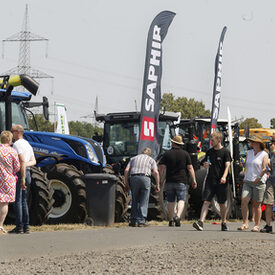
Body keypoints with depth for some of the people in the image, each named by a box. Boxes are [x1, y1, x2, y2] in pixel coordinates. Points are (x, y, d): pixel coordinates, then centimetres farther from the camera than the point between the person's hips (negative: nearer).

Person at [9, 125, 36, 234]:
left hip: (19, 172, -9)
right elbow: (33, 161, 14)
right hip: (27, 173, 9)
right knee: (24, 201, 12)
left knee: (18, 201, -6)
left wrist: (22, 178, -21)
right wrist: (25, 164, -3)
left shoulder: (17, 144, -11)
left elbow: (22, 161, -20)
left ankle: (19, 227, -8)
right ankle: (26, 226, 11)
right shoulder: (27, 144, 17)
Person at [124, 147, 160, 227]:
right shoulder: (151, 160, 16)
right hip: (145, 178, -2)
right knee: (144, 201, 3)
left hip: (134, 178, 2)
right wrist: (157, 185, 4)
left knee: (134, 200, 12)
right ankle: (141, 221, -2)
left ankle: (133, 221, 10)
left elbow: (126, 170, 9)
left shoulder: (133, 158, 22)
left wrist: (126, 182, 12)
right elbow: (156, 172, 1)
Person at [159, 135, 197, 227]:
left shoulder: (167, 154, 1)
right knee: (181, 200, -3)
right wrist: (194, 180, 4)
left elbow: (162, 168, -3)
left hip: (169, 181, 1)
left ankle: (171, 220, 14)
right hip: (181, 181, -1)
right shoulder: (185, 154, 2)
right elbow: (190, 168, 0)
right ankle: (178, 216, -26)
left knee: (170, 202, 10)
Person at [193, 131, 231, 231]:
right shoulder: (209, 151, 12)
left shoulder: (225, 152, -2)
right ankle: (201, 222, -20)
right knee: (206, 201, -9)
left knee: (222, 203, 8)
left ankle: (224, 223, 23)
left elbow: (227, 165, -12)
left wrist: (224, 176, -28)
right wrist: (205, 165, -4)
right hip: (210, 180, 3)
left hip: (221, 182, -3)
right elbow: (205, 163, 22)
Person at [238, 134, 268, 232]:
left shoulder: (264, 154, -1)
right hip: (247, 181, 4)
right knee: (244, 200, -14)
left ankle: (257, 226, 7)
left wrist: (258, 178, -17)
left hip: (259, 182, -4)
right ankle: (245, 223, -14)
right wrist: (245, 177, 11)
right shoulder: (249, 153, 15)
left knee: (257, 205, -1)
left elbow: (264, 169, -8)